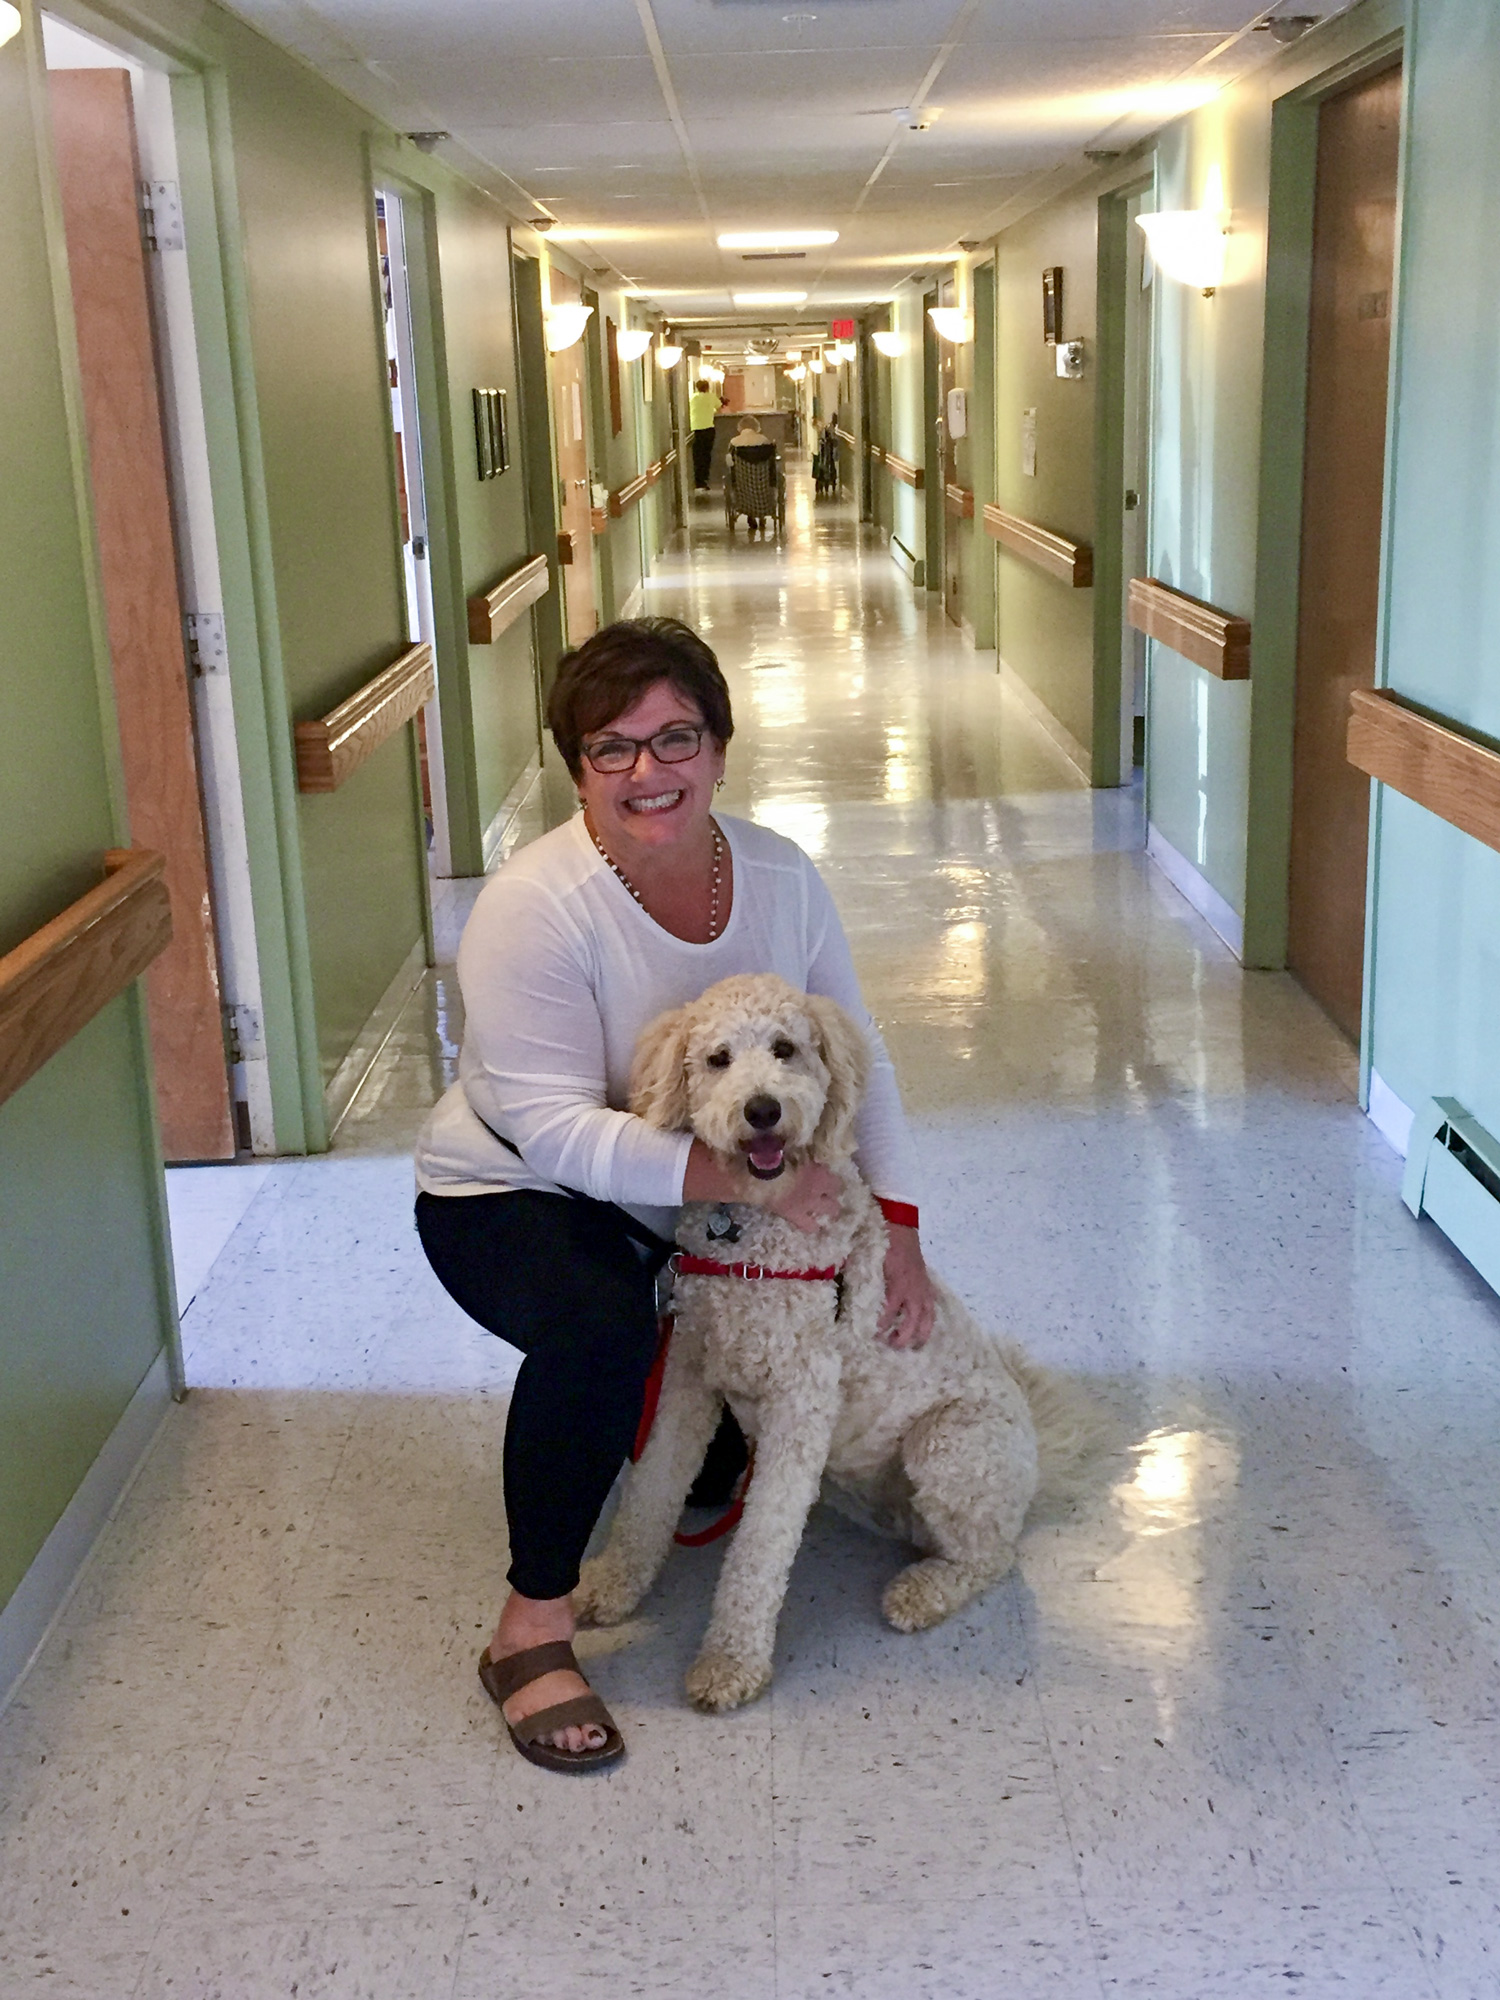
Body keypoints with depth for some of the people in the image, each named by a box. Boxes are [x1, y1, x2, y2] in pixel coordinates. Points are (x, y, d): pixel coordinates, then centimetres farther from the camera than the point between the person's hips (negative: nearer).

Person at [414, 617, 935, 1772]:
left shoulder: (779, 875, -9)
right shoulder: (538, 906, -26)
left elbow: (858, 1062, -2)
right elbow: (556, 1127, -31)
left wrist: (897, 1229, -10)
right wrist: (733, 1176, -38)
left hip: (696, 1205, 6)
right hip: (510, 1198, -6)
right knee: (601, 1323, -36)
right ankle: (533, 1627, -20)